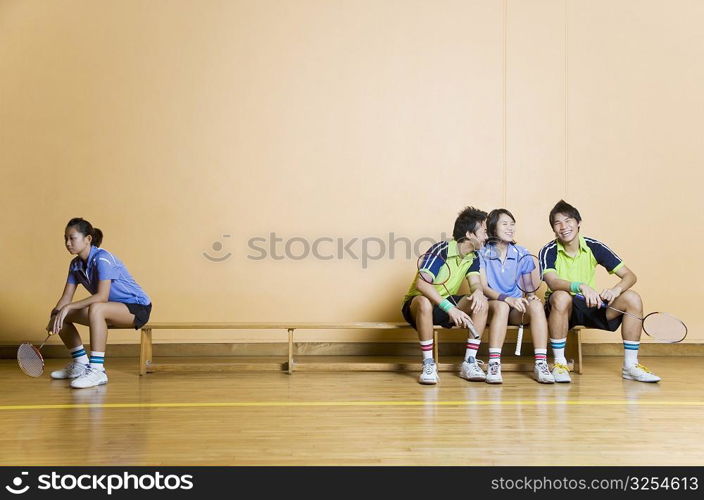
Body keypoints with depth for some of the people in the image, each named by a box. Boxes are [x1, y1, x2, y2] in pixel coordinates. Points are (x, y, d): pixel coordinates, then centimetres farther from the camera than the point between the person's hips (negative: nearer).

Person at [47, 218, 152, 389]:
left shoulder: (102, 259, -21)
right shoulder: (75, 265, 4)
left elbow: (102, 296, -30)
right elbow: (66, 297, 2)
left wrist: (68, 307, -33)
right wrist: (55, 314, -18)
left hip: (137, 308, -9)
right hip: (112, 309, 9)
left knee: (96, 309, -38)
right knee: (62, 317, 2)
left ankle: (97, 370, -36)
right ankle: (80, 363, 18)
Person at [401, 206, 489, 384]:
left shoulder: (473, 257, 4)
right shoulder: (442, 250, -21)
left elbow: (475, 283, -6)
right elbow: (421, 283, -32)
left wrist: (478, 292, -32)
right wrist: (449, 308, -39)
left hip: (447, 305, 6)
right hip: (416, 303, -6)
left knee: (481, 303, -19)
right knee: (424, 302, -41)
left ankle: (469, 362, -16)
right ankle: (428, 364, -29)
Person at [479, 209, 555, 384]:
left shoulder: (522, 254, 8)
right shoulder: (482, 253, -1)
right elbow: (483, 287, -11)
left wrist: (530, 296, -16)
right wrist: (507, 299, -27)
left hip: (516, 310, 3)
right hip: (491, 306, -3)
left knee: (536, 305, -29)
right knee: (502, 306, -37)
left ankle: (540, 364, -33)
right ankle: (493, 366, -41)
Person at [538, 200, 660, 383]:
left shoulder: (594, 247, -4)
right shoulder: (548, 252, -11)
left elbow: (630, 275, -6)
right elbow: (552, 282, -30)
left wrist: (616, 290, -29)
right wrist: (582, 286, -48)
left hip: (590, 306, 4)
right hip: (561, 308, -3)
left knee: (632, 298, -17)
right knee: (561, 297, -38)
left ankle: (630, 365, -8)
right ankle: (559, 364, -26)